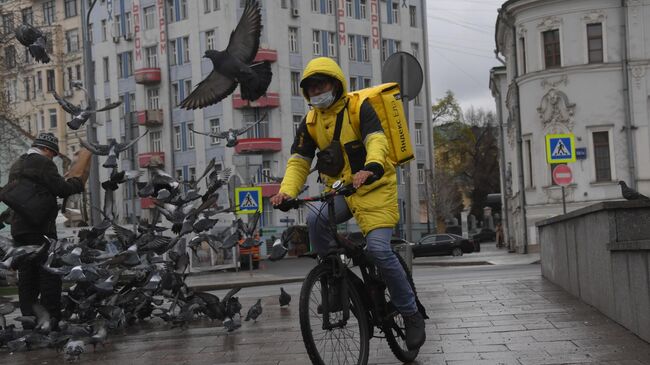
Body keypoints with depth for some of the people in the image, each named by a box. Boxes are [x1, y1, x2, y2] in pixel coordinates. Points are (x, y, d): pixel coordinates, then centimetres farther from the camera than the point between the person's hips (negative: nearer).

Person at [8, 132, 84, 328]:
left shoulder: (16, 166, 20)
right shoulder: (43, 163, -8)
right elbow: (61, 189, -13)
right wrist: (77, 183, 7)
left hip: (18, 226, 8)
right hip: (41, 227, -8)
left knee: (26, 272, 9)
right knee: (49, 270, -5)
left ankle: (28, 316, 11)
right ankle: (51, 317, -7)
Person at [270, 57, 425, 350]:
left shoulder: (359, 108, -9)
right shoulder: (310, 123, 6)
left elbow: (376, 141, -25)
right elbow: (298, 161, 0)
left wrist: (371, 168, -48)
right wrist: (287, 191, -20)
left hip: (374, 188, -4)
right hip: (340, 190, 5)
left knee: (379, 248, -20)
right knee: (315, 220, -27)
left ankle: (411, 314, -2)